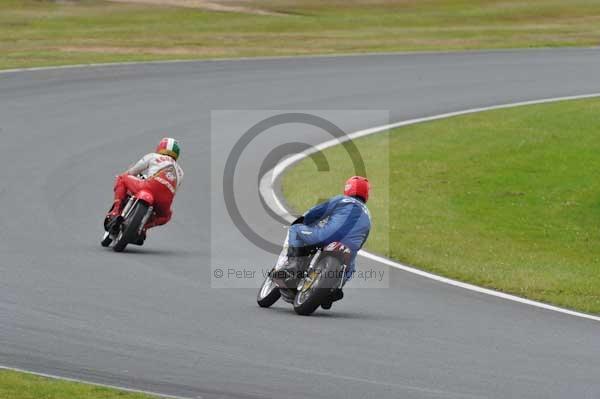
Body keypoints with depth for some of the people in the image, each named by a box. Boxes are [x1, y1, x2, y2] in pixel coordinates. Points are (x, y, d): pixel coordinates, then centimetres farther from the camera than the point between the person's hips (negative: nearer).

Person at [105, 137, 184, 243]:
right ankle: (144, 226, 11)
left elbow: (130, 173, 26)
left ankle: (116, 211, 0)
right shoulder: (179, 172, 35)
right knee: (166, 215, 38)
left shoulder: (152, 157, 24)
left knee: (122, 179, 19)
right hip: (165, 201, 3)